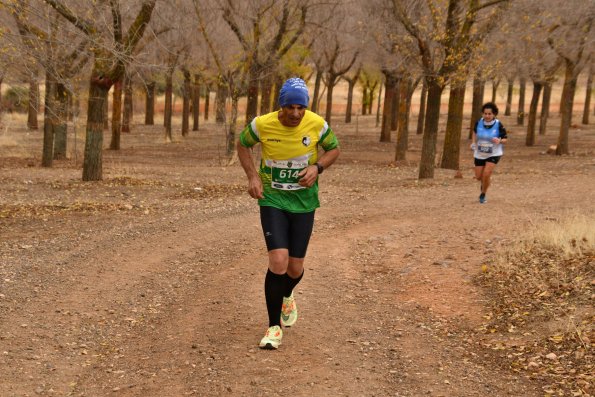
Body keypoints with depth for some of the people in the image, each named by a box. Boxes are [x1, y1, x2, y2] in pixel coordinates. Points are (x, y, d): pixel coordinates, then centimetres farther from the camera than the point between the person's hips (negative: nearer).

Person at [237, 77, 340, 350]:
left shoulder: (317, 124, -12)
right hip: (272, 199, -2)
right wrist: (252, 176, -7)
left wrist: (317, 167, -14)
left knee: (295, 268, 5)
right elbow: (242, 144, 6)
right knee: (278, 262, -18)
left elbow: (333, 149, 6)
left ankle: (287, 296, 45)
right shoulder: (262, 125, -15)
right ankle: (274, 327, -2)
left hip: (304, 202, 2)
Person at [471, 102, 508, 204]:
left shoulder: (498, 125, -18)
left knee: (486, 174, -16)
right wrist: (474, 143, 2)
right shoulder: (479, 122, -10)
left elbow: (505, 139, -8)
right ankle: (483, 183, 47)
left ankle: (483, 195, 8)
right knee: (478, 177, 8)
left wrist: (500, 141, -30)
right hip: (479, 154, 3)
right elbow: (475, 131, 14)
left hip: (493, 154, -3)